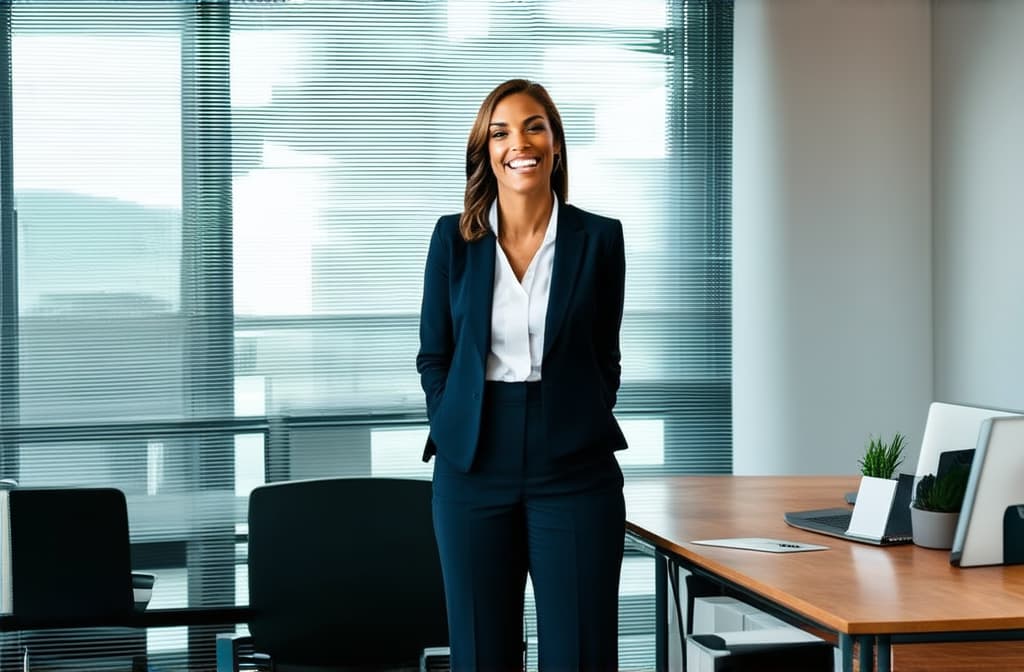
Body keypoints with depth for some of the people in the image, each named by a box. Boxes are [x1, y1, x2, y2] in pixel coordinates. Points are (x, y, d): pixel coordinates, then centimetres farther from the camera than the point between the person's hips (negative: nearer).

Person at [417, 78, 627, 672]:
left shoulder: (599, 237, 1)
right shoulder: (454, 238, 3)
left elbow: (604, 357, 8)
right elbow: (434, 355, 10)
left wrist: (584, 434, 2)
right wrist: (455, 436, 1)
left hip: (575, 472, -1)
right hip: (474, 469, 1)